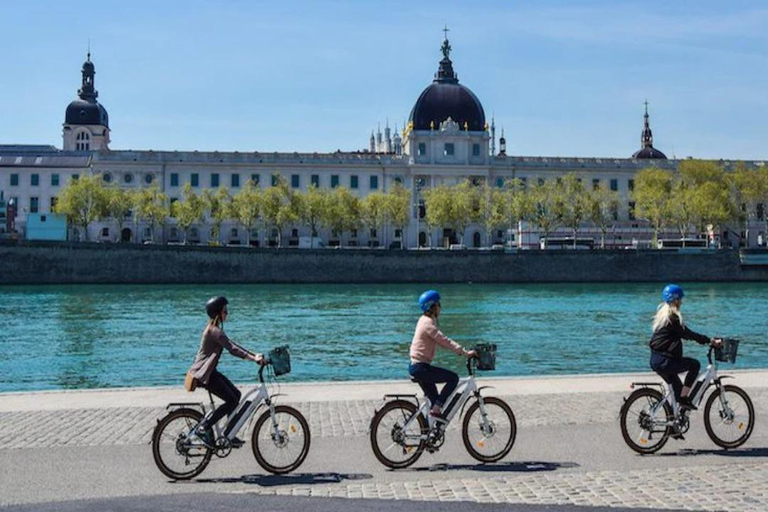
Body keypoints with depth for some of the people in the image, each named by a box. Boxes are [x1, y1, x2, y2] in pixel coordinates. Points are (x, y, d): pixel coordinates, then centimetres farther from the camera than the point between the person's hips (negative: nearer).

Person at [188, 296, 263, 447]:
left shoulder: (215, 329, 14)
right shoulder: (214, 331, -19)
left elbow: (232, 345, 15)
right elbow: (232, 348, -27)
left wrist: (254, 355, 8)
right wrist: (253, 358, -32)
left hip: (209, 371, 10)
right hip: (203, 374, -10)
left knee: (236, 394, 7)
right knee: (232, 400, -13)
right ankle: (204, 428, -8)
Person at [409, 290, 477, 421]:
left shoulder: (425, 320, 15)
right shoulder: (428, 324, -16)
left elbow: (442, 340, 20)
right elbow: (444, 341, -23)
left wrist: (460, 350, 14)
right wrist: (465, 352, -24)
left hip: (416, 367, 10)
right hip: (421, 367, -10)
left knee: (433, 397, 15)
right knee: (453, 378, -11)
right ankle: (435, 410, -11)